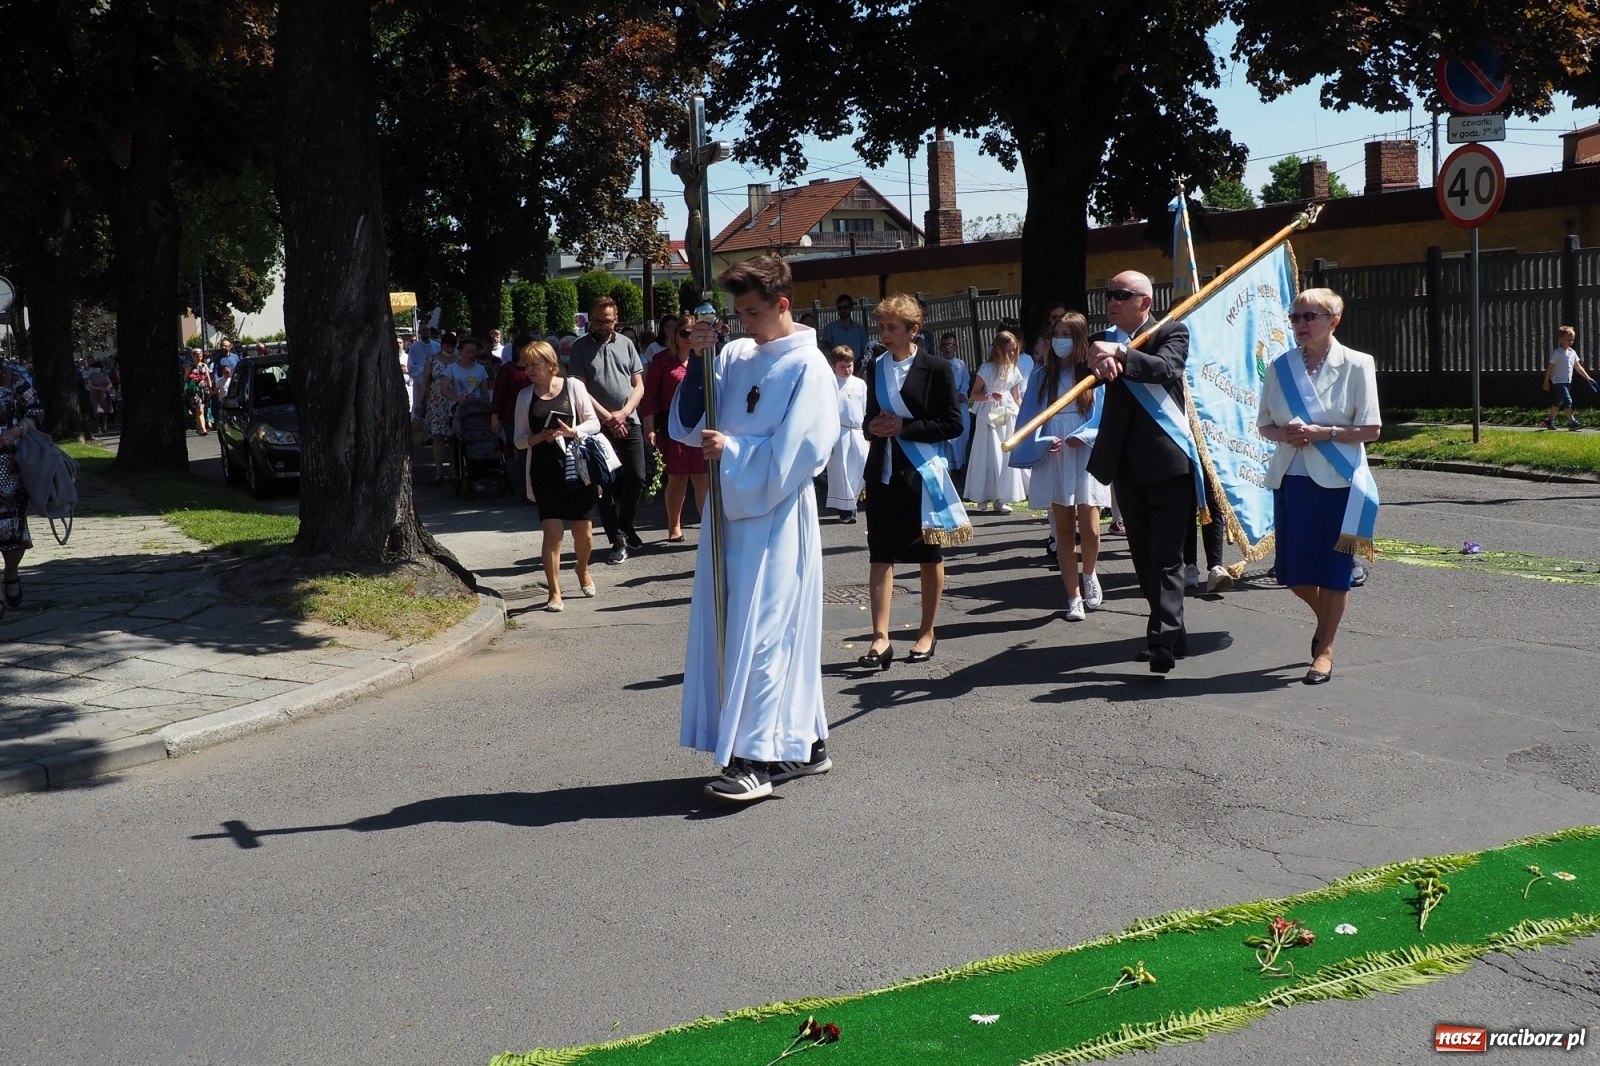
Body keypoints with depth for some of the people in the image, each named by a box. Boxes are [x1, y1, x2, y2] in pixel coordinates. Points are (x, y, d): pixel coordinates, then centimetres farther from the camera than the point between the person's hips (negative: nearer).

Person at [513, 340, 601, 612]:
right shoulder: (525, 396, 8)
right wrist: (540, 437, -12)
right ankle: (554, 592, 0)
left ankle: (582, 568, 38)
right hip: (544, 472, 1)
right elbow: (519, 438, 8)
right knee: (552, 531, -8)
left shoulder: (573, 386, 2)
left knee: (583, 531, 6)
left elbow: (594, 423, 2)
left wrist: (573, 431, -17)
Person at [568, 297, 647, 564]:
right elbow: (580, 389, -5)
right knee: (606, 484, 0)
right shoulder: (581, 347, 1)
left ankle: (625, 525, 24)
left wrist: (623, 413, -8)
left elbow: (639, 385, 8)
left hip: (629, 422, 3)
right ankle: (618, 540, 6)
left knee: (637, 478, 1)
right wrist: (608, 417, -11)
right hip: (600, 426, -2)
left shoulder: (626, 344, 10)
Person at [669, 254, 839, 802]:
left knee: (761, 632, -7)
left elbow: (801, 451, -16)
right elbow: (690, 424, 7)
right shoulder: (735, 355, 9)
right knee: (756, 630, 11)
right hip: (731, 510, 7)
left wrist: (732, 451, -12)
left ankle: (758, 756, -2)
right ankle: (803, 742, 21)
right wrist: (698, 361, -4)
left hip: (775, 517, -7)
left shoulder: (808, 367, -9)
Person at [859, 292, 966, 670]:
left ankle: (927, 633, 20)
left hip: (922, 472, -4)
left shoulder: (936, 368, -6)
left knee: (930, 555, 8)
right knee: (880, 555, -2)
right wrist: (874, 427, -4)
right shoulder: (876, 368, 9)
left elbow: (952, 424, -9)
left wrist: (904, 427, -17)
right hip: (883, 472, 4)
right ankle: (881, 639, -2)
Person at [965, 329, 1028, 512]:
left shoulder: (1014, 370, 7)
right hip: (989, 417, -4)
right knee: (988, 456, -2)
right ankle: (983, 496, 7)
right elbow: (974, 394, -6)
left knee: (1007, 456, 3)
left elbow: (1017, 397, 15)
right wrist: (990, 396, -23)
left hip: (1008, 417, 5)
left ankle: (1001, 497, 8)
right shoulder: (987, 368, -7)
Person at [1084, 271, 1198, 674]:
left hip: (1168, 462, -6)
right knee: (1144, 557, 12)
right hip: (1127, 465, 6)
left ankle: (1165, 639, -15)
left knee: (1166, 557, -10)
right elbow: (1084, 374, -8)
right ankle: (1170, 633, 23)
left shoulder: (1172, 333, 0)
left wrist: (1118, 354, -35)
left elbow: (1166, 368, -21)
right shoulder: (1102, 340, 12)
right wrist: (1098, 361, -31)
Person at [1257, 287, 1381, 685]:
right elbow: (1264, 424, 11)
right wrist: (1284, 434, -10)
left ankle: (1325, 649, 15)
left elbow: (1370, 429, -6)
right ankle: (1326, 617, 38)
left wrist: (1323, 433, -18)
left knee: (1332, 566, 2)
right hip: (1290, 477, 4)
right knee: (1292, 570, 7)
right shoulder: (1280, 366, 5)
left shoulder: (1356, 365, -5)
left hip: (1337, 478, -4)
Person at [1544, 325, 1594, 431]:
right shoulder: (1556, 353, -11)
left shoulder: (1572, 353, 9)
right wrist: (1546, 382, -8)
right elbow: (1549, 368, -9)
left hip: (1568, 381, 8)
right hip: (1559, 381, -8)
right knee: (1567, 400, -17)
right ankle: (1572, 422, -18)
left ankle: (1549, 420, 30)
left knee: (1558, 402, 16)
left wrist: (1588, 378, 11)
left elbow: (1578, 367, 15)